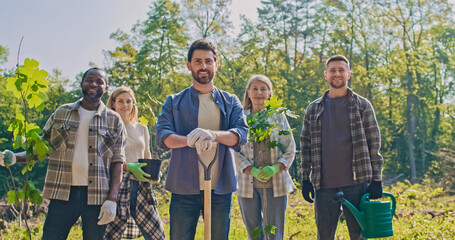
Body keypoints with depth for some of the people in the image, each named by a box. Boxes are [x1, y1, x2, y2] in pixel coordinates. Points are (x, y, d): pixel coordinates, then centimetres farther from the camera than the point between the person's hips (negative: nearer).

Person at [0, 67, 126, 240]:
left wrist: (112, 200, -7)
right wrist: (14, 157, -5)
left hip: (96, 196, -1)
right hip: (63, 193, 1)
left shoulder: (114, 120, 6)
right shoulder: (62, 113, 11)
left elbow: (117, 162, 3)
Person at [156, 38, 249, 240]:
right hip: (184, 188, -1)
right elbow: (162, 136, -5)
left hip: (220, 188, 1)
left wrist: (213, 134, -24)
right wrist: (190, 140, -25)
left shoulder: (230, 102, 12)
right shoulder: (174, 102, 9)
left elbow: (242, 133, -3)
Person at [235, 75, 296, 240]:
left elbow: (290, 149, 4)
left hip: (276, 182, 0)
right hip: (248, 184, 1)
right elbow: (236, 152, 1)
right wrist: (253, 171, -16)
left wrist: (275, 168, -14)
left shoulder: (278, 117, 6)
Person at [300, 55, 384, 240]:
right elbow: (306, 146, 13)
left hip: (356, 181, -2)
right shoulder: (313, 109, 12)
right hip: (324, 183, 2)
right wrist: (305, 179, 7)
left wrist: (376, 178, -2)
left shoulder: (362, 105, 6)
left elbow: (374, 143, 4)